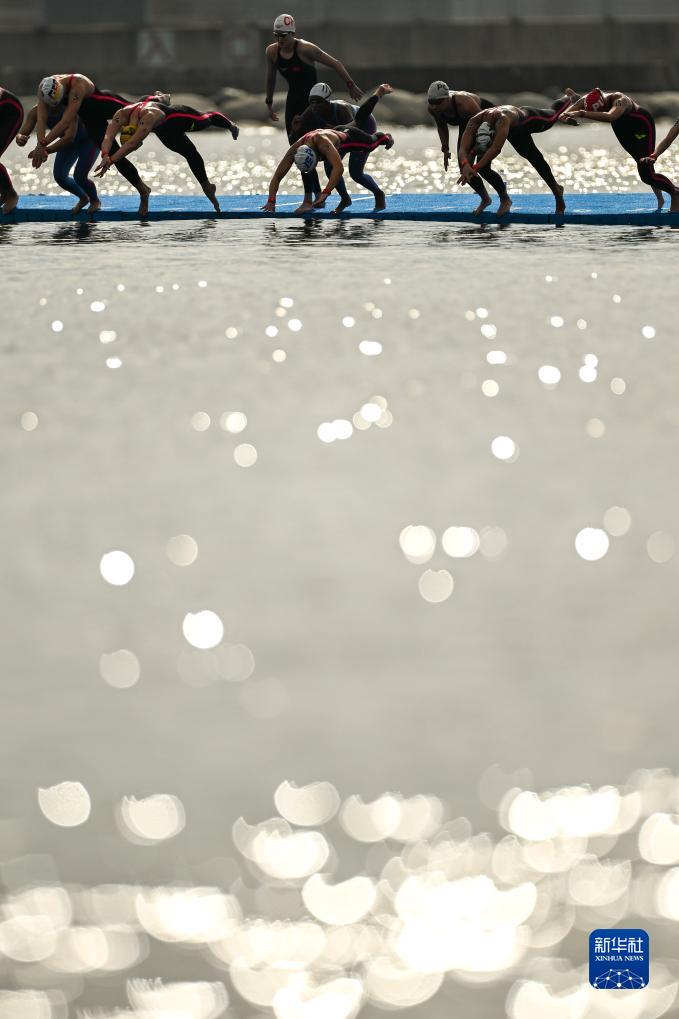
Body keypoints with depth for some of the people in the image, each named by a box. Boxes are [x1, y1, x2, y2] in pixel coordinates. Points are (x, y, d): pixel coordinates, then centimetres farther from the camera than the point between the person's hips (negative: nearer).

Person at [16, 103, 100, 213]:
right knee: (59, 176, -5)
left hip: (89, 139, -6)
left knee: (79, 176, -17)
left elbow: (69, 138, -50)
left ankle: (95, 201, 15)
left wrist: (46, 151, -60)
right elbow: (22, 134, -25)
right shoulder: (36, 112, -24)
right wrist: (20, 139, -51)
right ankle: (83, 198, 25)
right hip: (69, 142, 6)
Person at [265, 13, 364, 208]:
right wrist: (269, 103, 19)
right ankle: (317, 192, 20)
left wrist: (351, 85, -12)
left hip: (312, 99, -6)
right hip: (294, 100, 6)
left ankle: (309, 198, -7)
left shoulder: (305, 49, -19)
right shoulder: (272, 51, -4)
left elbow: (335, 64, -12)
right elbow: (271, 78, 13)